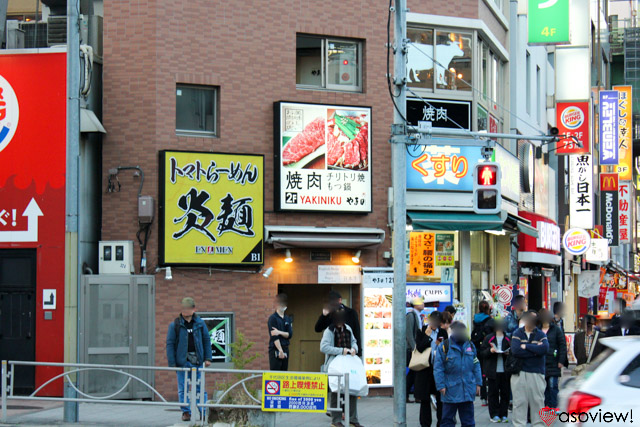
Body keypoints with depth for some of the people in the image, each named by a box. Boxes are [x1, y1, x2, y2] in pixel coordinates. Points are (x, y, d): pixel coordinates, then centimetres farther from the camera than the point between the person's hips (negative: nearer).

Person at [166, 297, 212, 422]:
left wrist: (207, 358, 6)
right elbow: (170, 344, 0)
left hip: (198, 360, 1)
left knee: (200, 387, 4)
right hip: (182, 360, -1)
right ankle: (186, 412, 8)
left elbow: (206, 340, 12)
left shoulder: (200, 323, 6)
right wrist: (172, 363, -5)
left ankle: (203, 412, 10)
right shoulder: (175, 325, 0)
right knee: (183, 388, 1)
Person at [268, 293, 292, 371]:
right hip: (275, 349, -6)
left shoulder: (288, 319, 14)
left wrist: (279, 332, -15)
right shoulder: (273, 318, -5)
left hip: (285, 349, 6)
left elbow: (290, 334, 3)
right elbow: (274, 337, -12)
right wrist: (280, 351, -16)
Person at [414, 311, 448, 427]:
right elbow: (420, 348, -12)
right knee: (425, 399, 5)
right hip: (425, 368, -1)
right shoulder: (422, 331, -1)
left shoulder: (442, 332, 6)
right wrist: (427, 336, -15)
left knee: (440, 398, 1)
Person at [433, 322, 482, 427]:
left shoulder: (470, 346, 10)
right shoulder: (444, 347, -5)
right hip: (450, 391, -4)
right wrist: (441, 386, -11)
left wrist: (478, 383, 9)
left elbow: (476, 366, 15)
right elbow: (438, 369, -6)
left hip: (468, 390, 4)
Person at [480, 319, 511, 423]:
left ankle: (504, 415, 9)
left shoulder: (508, 339, 8)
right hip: (492, 371, -1)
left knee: (505, 393, 1)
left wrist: (509, 353, -8)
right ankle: (494, 415, 7)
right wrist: (490, 350, -13)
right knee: (493, 393, 1)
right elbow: (482, 352, 5)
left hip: (505, 371, 1)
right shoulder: (488, 338, 7)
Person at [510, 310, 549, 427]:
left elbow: (545, 348, -13)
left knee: (537, 400, 3)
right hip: (520, 372, -1)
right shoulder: (517, 333, 4)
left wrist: (526, 346, -11)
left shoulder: (540, 334, 7)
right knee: (519, 401, 0)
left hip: (537, 373, 1)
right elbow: (515, 350, -13)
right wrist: (535, 349, -10)